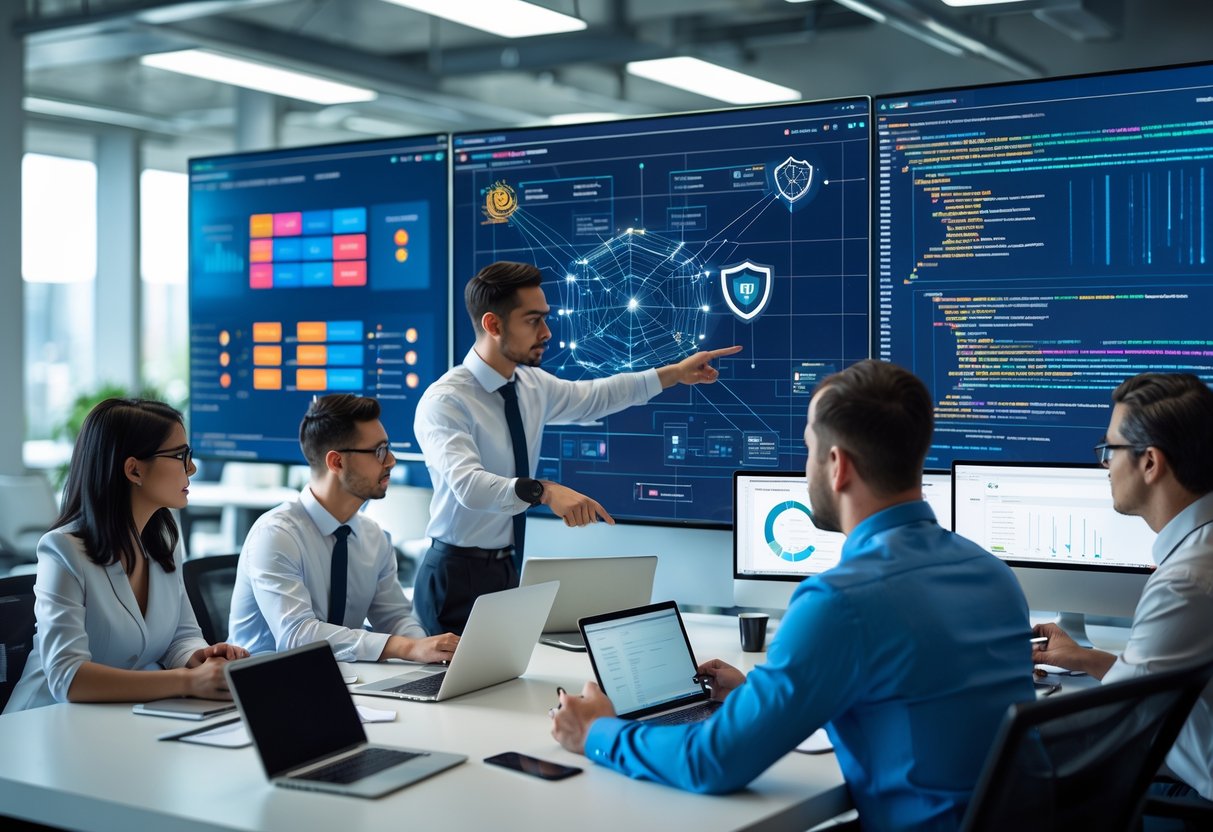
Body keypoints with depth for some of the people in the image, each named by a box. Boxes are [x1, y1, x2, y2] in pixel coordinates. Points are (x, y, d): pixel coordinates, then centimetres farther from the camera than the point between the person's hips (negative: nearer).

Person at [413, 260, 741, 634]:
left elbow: (593, 397, 21)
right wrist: (544, 491, -47)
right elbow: (469, 486, -34)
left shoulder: (533, 385, 3)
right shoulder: (444, 402, -19)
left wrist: (674, 373, 18)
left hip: (513, 568, 6)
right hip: (460, 577, -6)